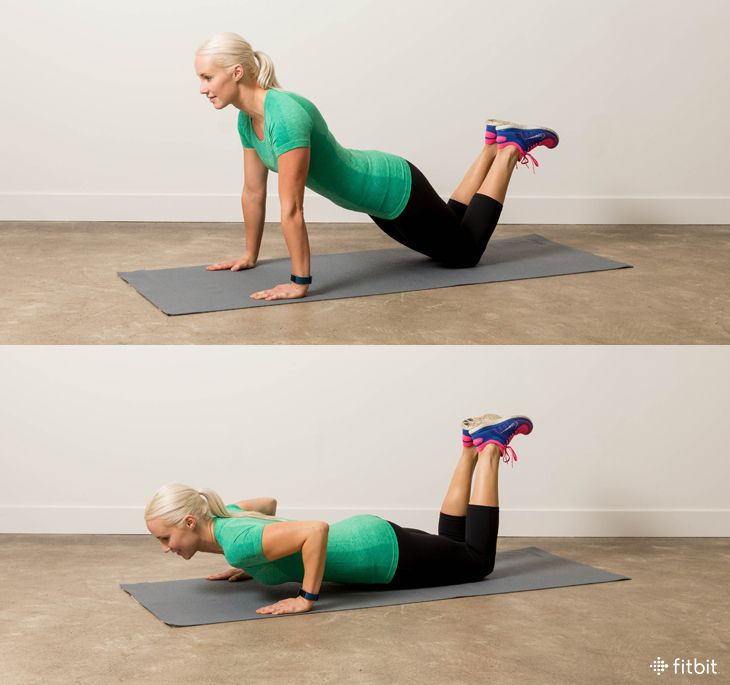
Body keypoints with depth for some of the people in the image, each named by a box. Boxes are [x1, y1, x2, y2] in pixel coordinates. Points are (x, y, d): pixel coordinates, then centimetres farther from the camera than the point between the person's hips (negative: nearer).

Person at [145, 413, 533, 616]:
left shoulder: (236, 543, -33)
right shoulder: (222, 518, -7)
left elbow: (316, 529, -42)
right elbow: (269, 502, 14)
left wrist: (307, 599, -34)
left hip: (386, 554, -8)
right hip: (362, 536, 8)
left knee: (479, 561, 15)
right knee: (451, 540, 31)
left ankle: (490, 447, 18)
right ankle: (472, 446, 31)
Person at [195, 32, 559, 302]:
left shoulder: (285, 114, -37)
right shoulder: (248, 119, -9)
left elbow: (291, 209, -36)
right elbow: (253, 192, 4)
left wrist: (300, 282, -33)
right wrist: (250, 255, 10)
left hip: (395, 190, -8)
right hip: (376, 197, 8)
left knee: (466, 253, 14)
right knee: (447, 239, 28)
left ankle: (511, 148, 23)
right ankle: (493, 144, 36)